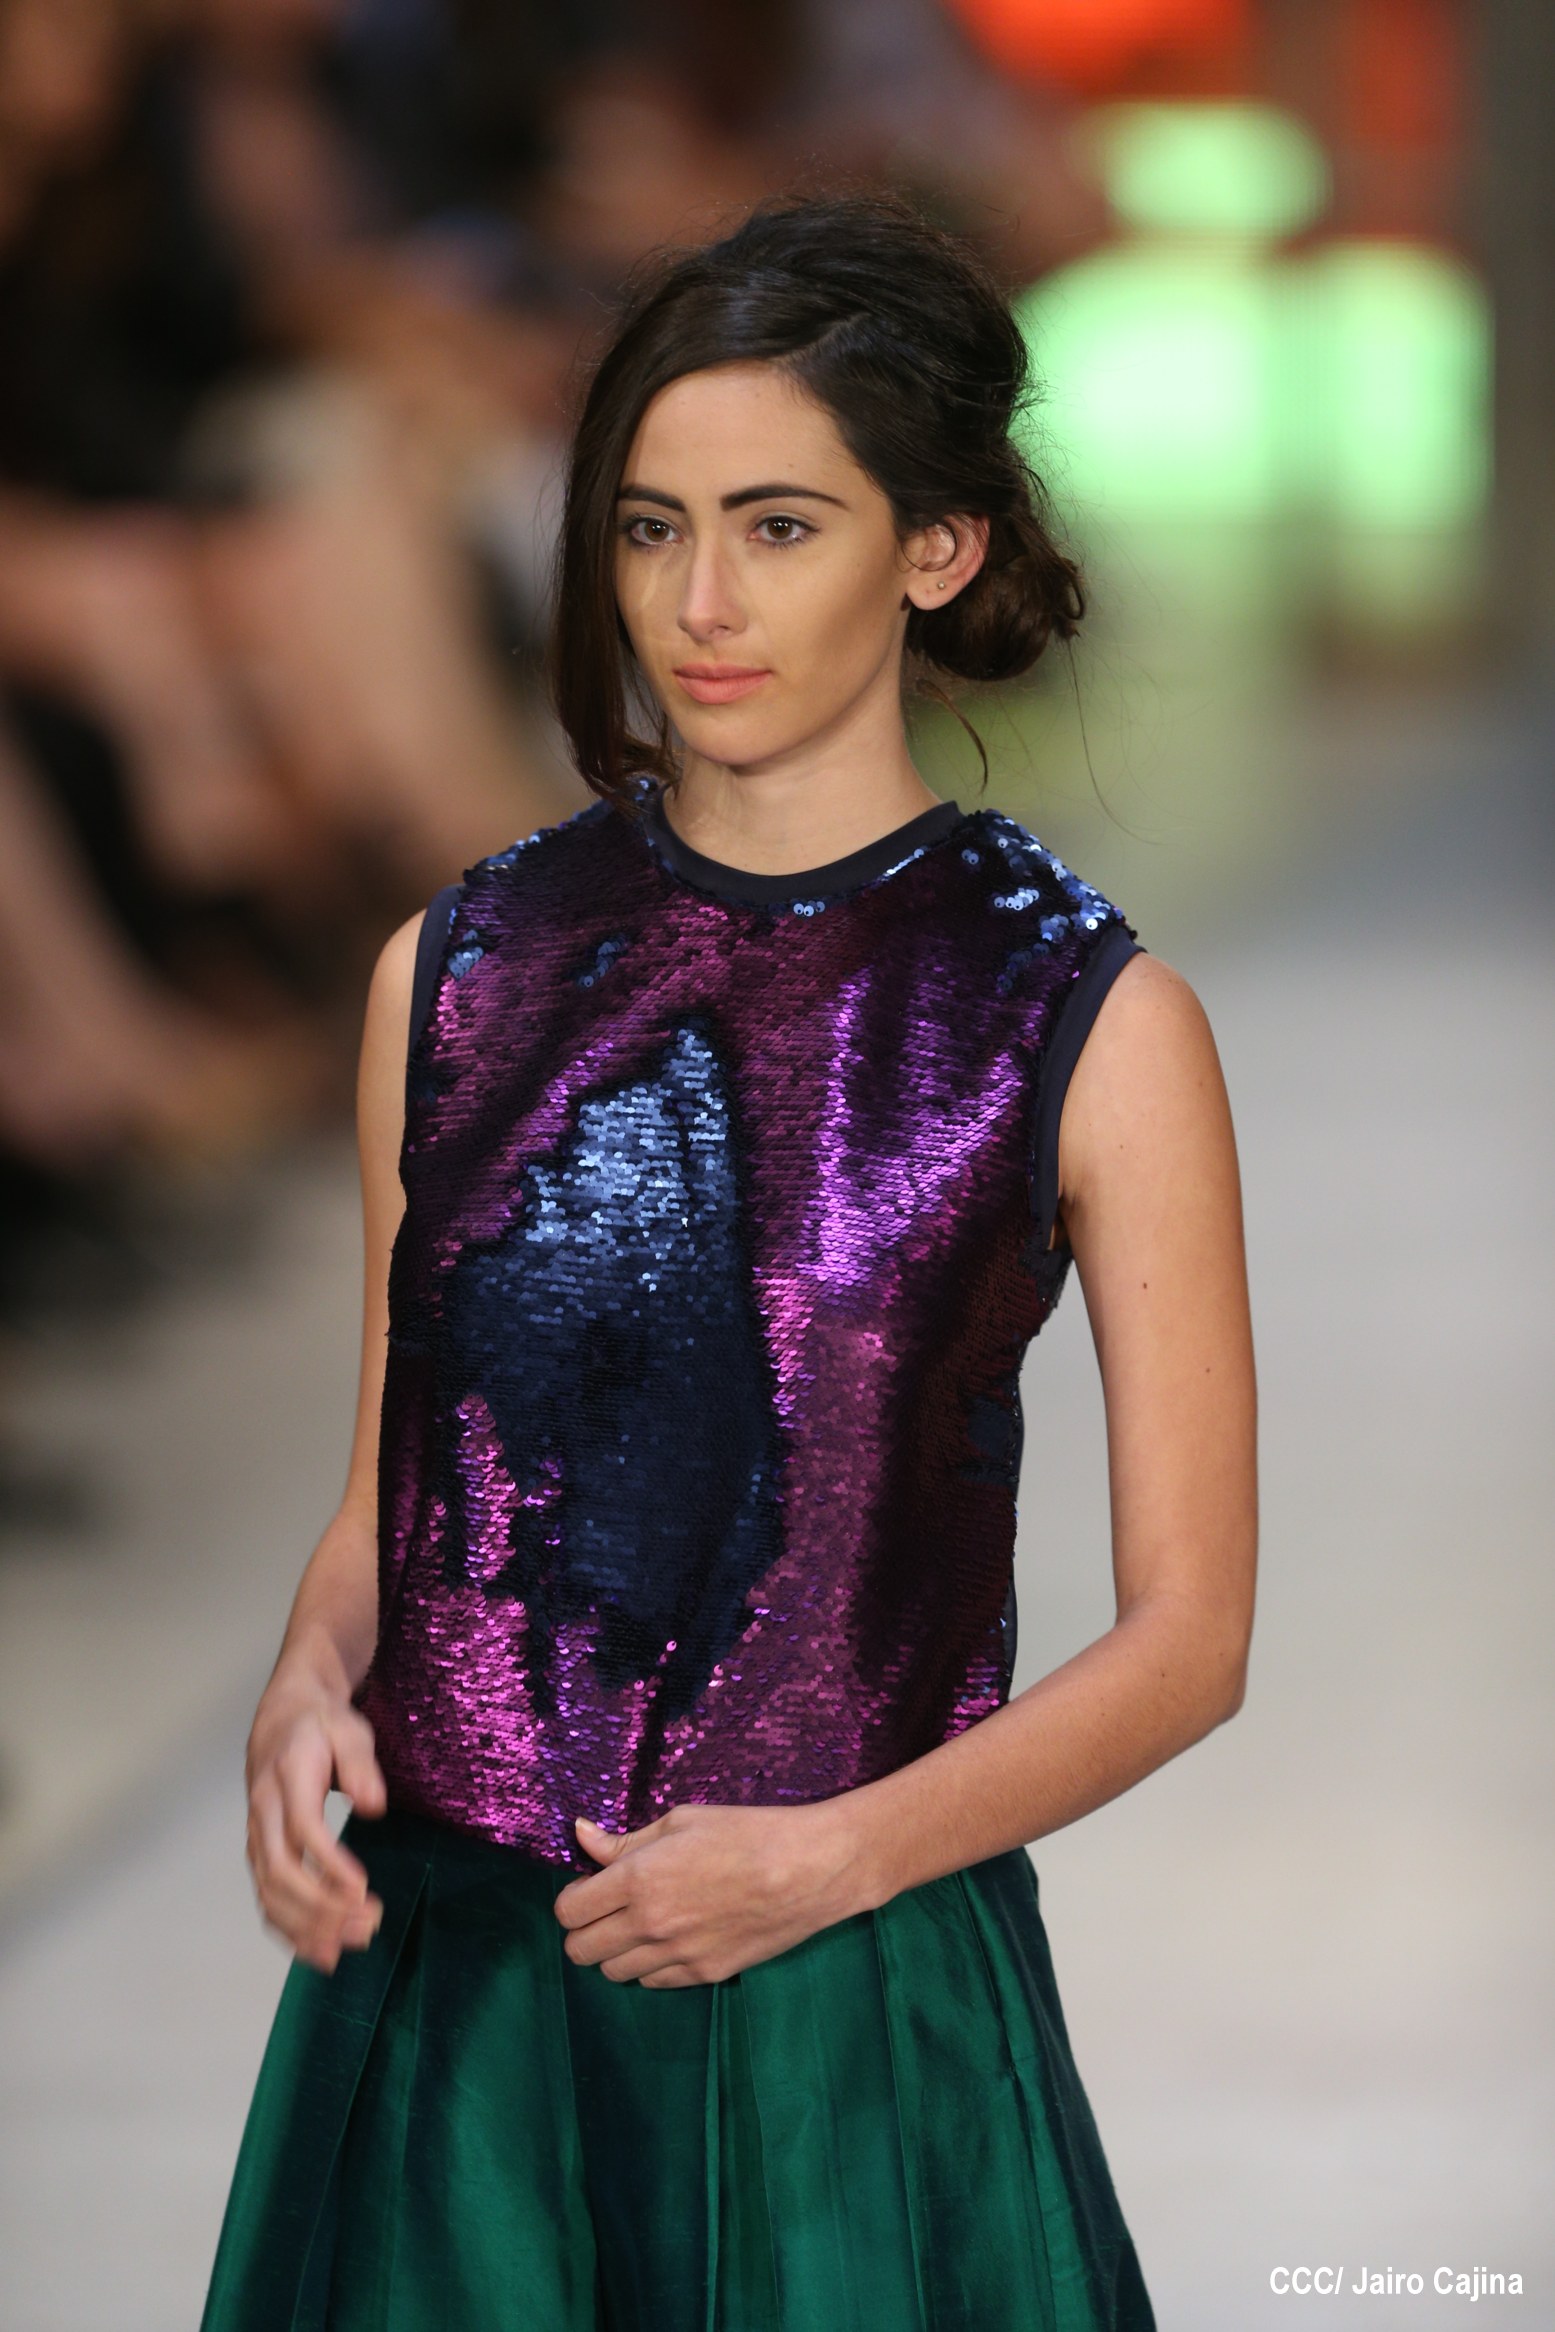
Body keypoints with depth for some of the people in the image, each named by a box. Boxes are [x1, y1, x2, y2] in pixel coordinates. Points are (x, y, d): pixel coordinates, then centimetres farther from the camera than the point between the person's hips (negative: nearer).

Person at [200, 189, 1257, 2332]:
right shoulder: (458, 972, 6)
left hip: (854, 2007, -3)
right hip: (450, 1988, 3)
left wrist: (833, 1855, -15)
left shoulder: (1089, 1024, -4)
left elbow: (1188, 1630, -3)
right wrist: (310, 1692, -7)